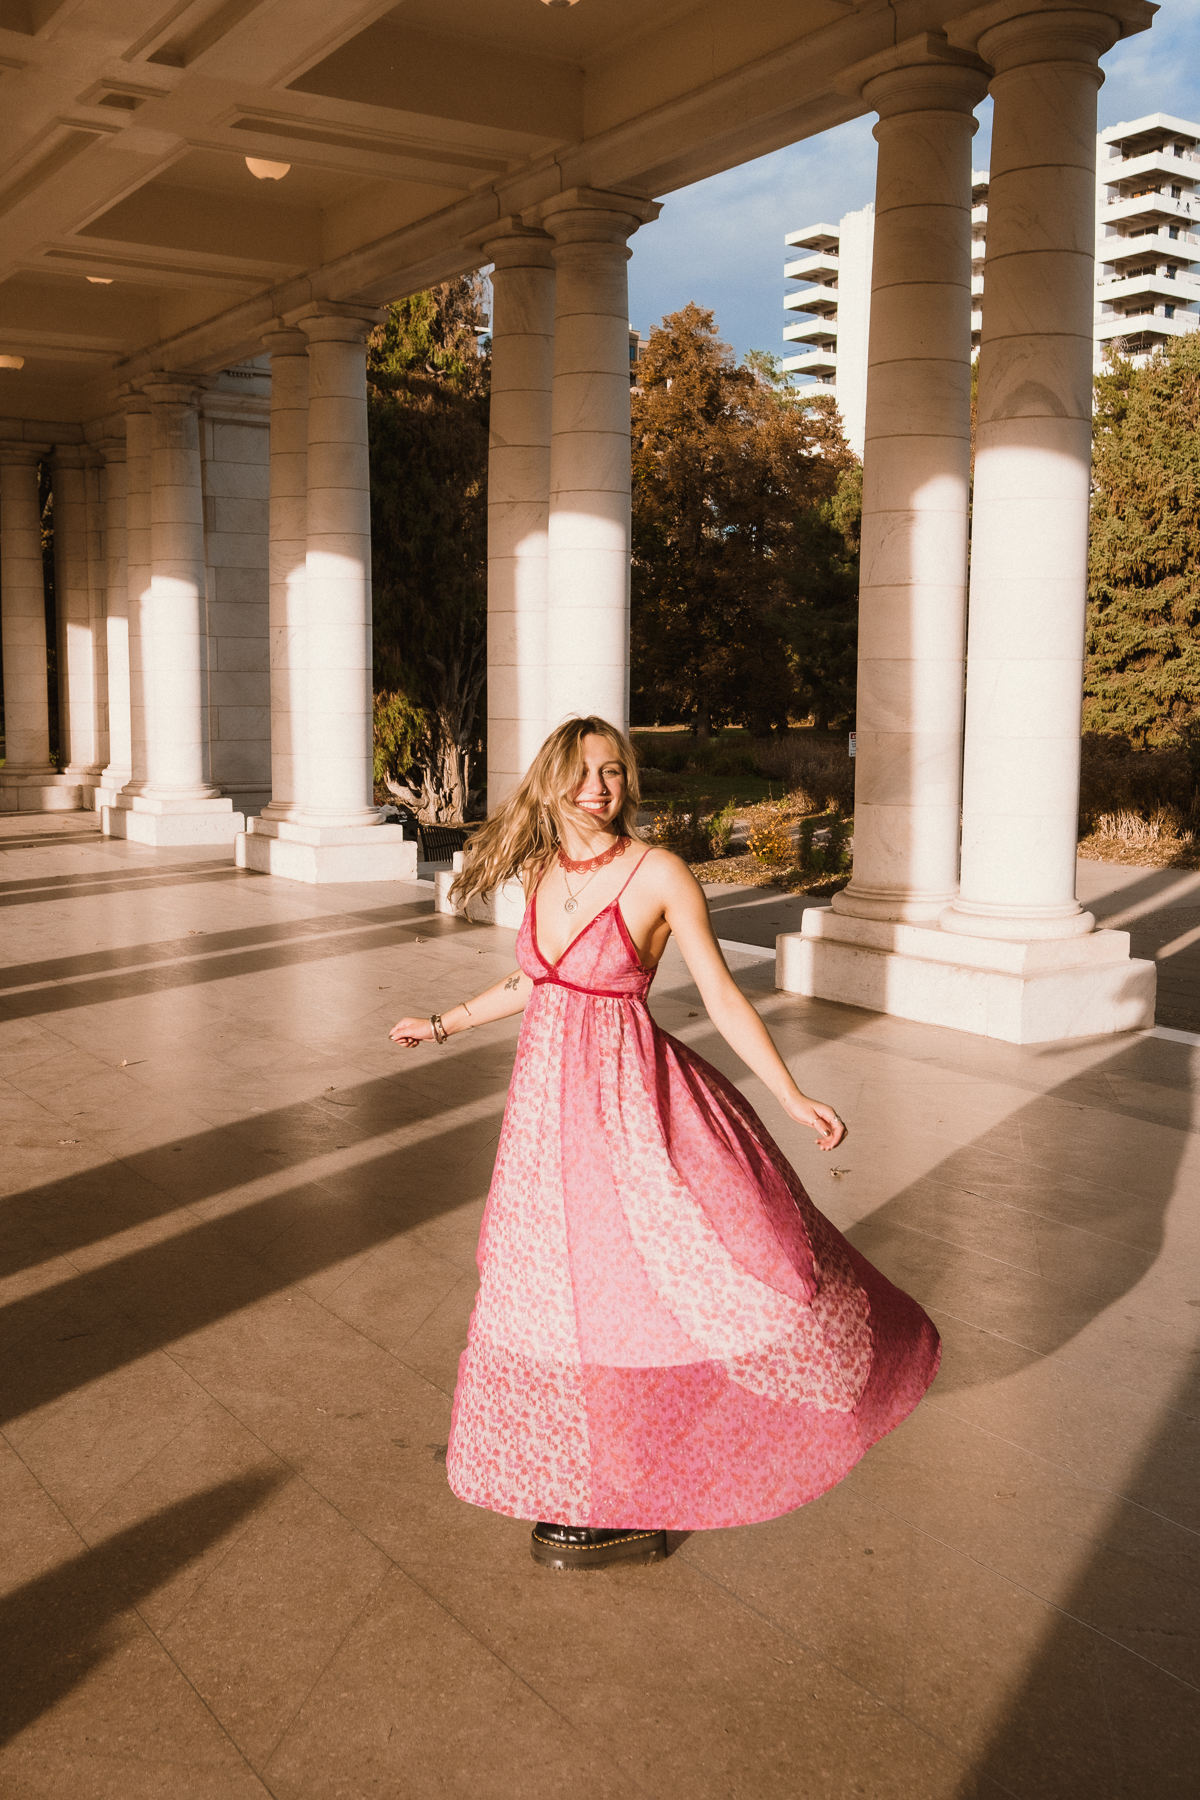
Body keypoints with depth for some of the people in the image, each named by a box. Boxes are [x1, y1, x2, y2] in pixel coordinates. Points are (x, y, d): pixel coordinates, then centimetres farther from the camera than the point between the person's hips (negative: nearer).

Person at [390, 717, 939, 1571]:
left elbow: (723, 994, -8)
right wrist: (442, 1025, 27)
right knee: (567, 1288, 15)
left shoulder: (658, 873, -12)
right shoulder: (543, 871, 5)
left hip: (631, 1108, -6)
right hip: (548, 1105, 6)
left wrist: (793, 1098, -12)